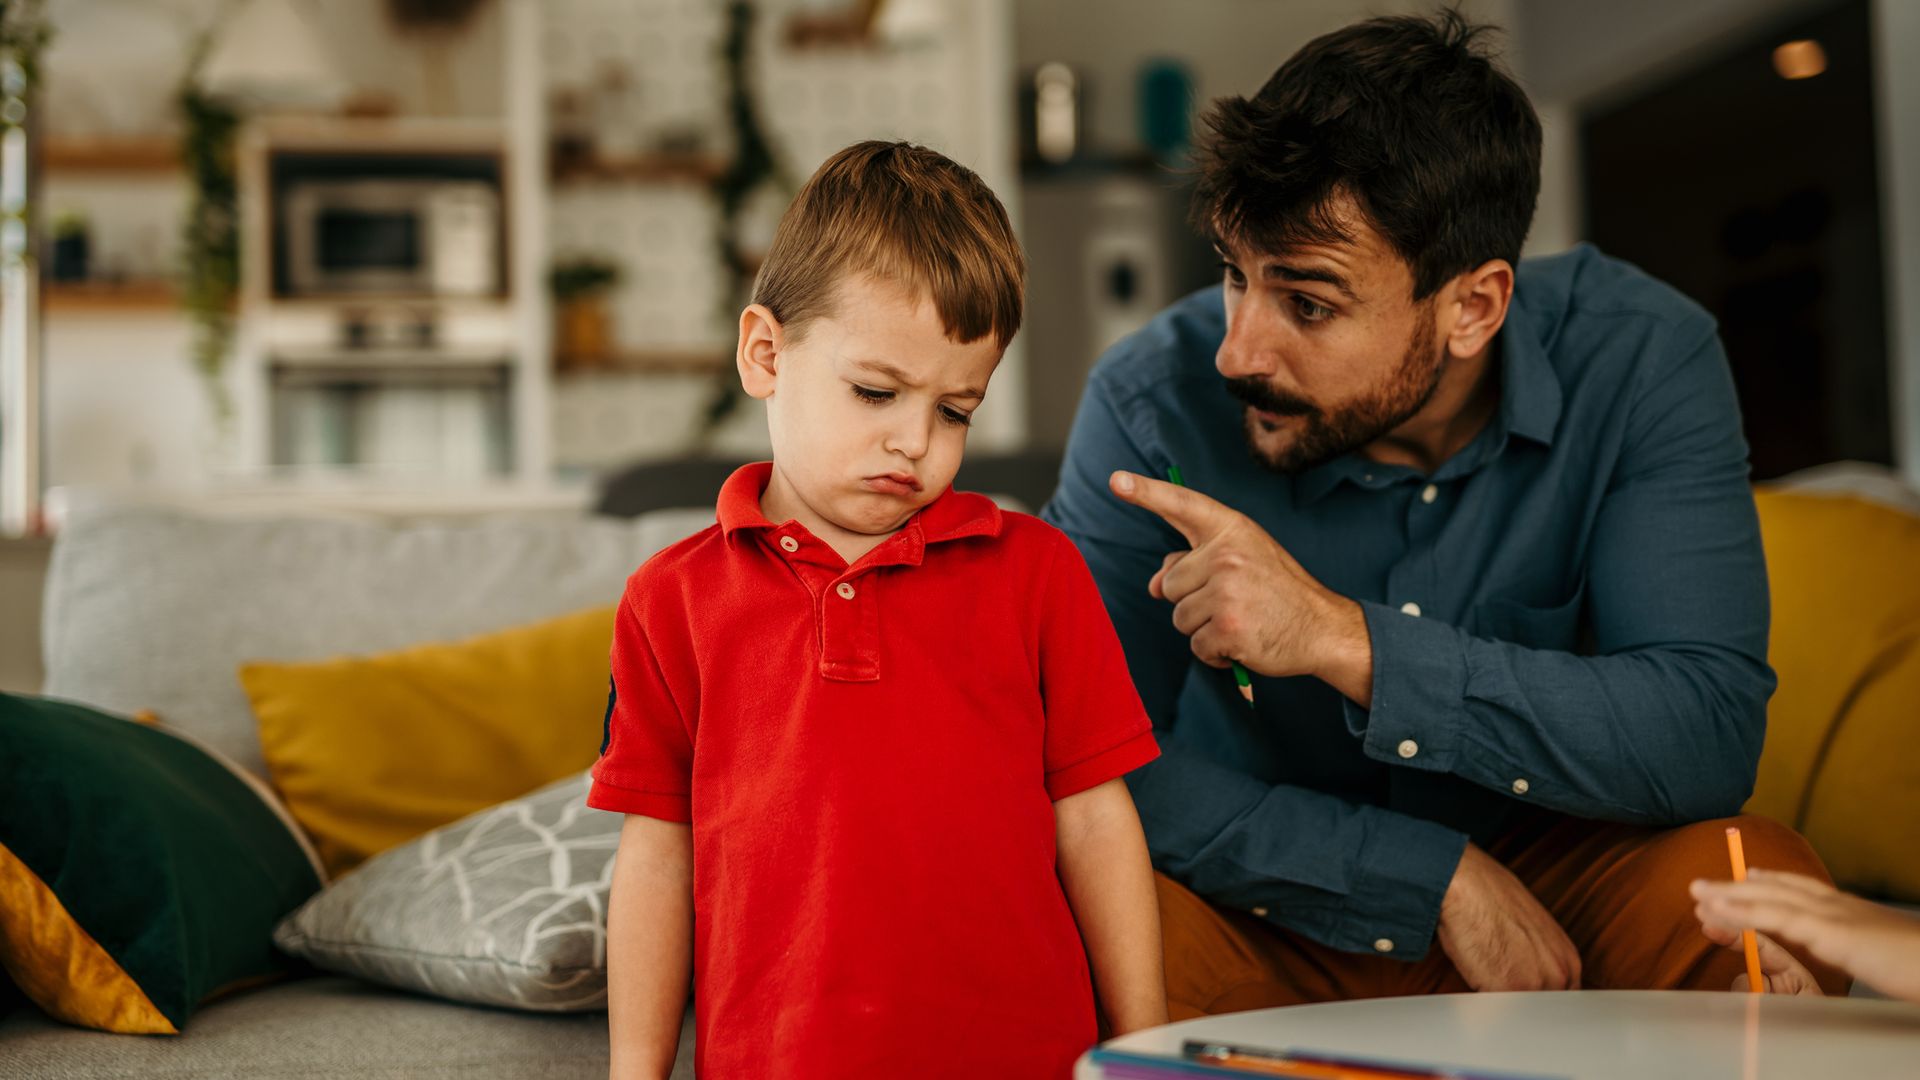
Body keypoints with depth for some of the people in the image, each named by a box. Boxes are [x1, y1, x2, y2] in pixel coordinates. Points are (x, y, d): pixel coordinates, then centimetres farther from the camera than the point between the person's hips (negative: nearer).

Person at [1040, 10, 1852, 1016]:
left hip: (1553, 874, 2)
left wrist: (1344, 642, -35)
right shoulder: (1153, 401, -18)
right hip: (1275, 913, -1)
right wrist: (1437, 877, -24)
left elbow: (1710, 739, -25)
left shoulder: (1639, 359, -16)